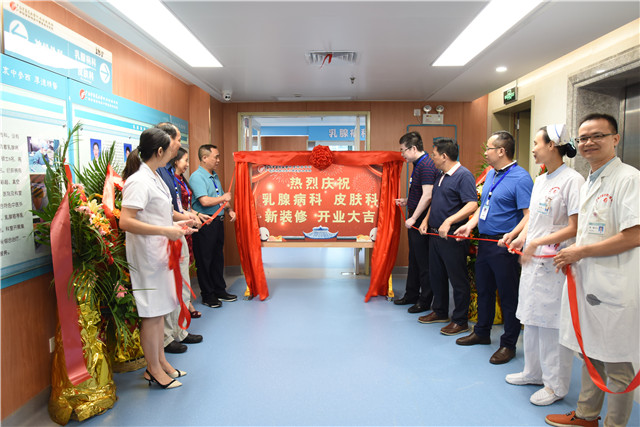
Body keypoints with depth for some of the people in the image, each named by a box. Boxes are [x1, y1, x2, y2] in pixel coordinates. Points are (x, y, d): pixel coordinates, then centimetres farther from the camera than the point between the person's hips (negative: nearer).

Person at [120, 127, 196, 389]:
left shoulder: (154, 177, 12)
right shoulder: (139, 181, -18)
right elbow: (126, 222, -26)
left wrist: (175, 225, 15)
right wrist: (166, 231, -25)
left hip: (159, 253, 10)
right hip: (147, 255, -10)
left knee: (159, 310, 17)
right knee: (151, 313, 2)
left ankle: (160, 361, 30)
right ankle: (153, 369, 16)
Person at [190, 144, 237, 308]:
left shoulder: (215, 176, 15)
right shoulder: (197, 176, -14)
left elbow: (223, 199, 23)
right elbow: (204, 201, -25)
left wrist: (229, 210, 5)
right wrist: (223, 198, -11)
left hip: (218, 221, 9)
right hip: (205, 224, -9)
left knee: (218, 258, 16)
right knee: (204, 261, 3)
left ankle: (220, 291, 28)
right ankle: (207, 296, 14)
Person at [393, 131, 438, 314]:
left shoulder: (426, 165, -17)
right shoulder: (418, 164, 14)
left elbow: (427, 195, -24)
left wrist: (413, 218, -22)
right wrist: (406, 201, 12)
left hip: (421, 220, -10)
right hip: (414, 219, 10)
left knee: (423, 261, 0)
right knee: (414, 259, 18)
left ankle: (425, 301, 11)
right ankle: (411, 295, 30)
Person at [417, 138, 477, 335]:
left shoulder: (463, 175, -14)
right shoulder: (441, 175, 15)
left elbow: (472, 205, -24)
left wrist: (449, 221, -31)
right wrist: (426, 220, 9)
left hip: (452, 236, -9)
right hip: (435, 234, 10)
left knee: (458, 279, 2)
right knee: (436, 276, 18)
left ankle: (460, 321, 14)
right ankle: (440, 312, 34)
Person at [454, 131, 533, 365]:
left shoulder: (520, 177, -14)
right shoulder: (490, 174, 12)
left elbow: (529, 215, -20)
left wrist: (512, 234, -34)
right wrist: (469, 225, 6)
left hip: (504, 245, -8)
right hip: (484, 241, 9)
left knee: (508, 295, 4)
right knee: (484, 289, 19)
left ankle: (508, 345, 18)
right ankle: (482, 332, 35)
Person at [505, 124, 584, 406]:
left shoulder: (572, 180, -14)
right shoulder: (540, 180, 12)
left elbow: (575, 228, -18)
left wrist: (537, 243, -20)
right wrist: (521, 238, 4)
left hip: (555, 264, -8)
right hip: (532, 260, 9)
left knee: (552, 324, 2)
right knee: (531, 319, 17)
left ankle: (556, 385, 19)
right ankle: (533, 372, 34)